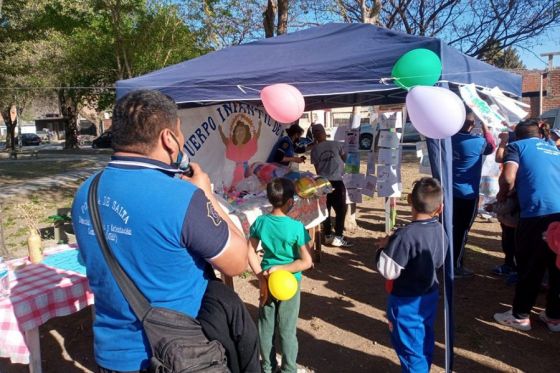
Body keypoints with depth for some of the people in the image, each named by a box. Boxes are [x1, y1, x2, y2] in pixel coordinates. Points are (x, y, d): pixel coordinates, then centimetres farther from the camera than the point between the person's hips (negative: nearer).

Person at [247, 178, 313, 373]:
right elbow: (306, 262, -19)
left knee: (266, 327, 19)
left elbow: (250, 252, -3)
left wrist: (262, 277, -4)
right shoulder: (296, 227, -20)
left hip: (267, 281, 4)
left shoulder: (260, 222, -9)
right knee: (287, 330, 12)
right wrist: (280, 269, -16)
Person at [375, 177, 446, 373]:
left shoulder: (405, 235, -30)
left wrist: (384, 248, -12)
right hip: (429, 296, 8)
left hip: (406, 302, -8)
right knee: (424, 340, 26)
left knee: (409, 345, 10)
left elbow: (387, 270, -28)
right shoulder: (440, 230, -5)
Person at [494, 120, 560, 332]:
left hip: (537, 213, -5)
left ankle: (520, 316, 18)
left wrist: (502, 195, 10)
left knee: (529, 268, 7)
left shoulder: (517, 146, 7)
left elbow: (508, 178, -9)